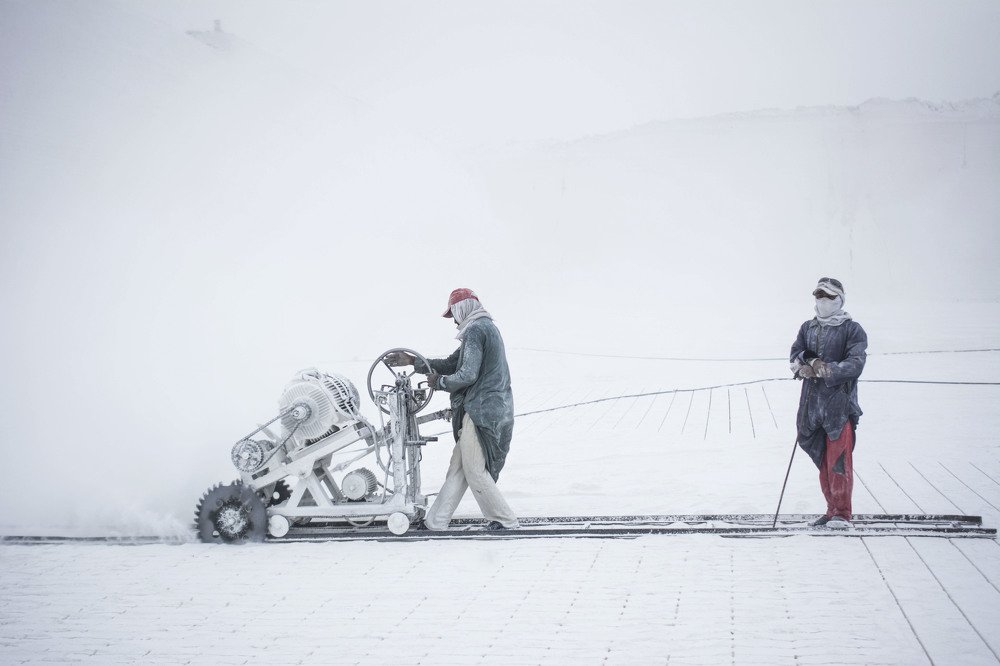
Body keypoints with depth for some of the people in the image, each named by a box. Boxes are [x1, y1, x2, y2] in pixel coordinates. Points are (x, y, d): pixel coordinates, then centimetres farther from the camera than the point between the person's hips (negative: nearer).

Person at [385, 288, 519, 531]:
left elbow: (467, 375, -21)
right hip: (494, 410, 10)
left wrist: (439, 382, -3)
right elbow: (452, 363, 24)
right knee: (458, 467, 10)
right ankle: (435, 523, 13)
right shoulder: (486, 328, 21)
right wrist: (412, 361, 21)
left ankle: (506, 522, 2)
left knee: (475, 471, -4)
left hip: (480, 411, -10)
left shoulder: (475, 330, -12)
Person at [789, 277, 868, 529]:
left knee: (839, 458, -10)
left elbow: (855, 364, -11)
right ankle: (832, 509, 18)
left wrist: (828, 370, -26)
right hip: (812, 402, 5)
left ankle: (842, 514, -6)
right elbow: (796, 354, 8)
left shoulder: (852, 329, -1)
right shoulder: (808, 328, 16)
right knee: (822, 458, 9)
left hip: (840, 402, -5)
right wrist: (802, 367, -15)